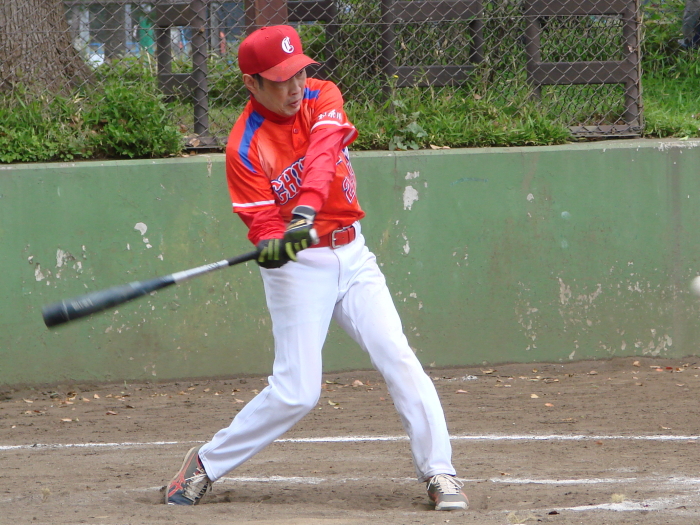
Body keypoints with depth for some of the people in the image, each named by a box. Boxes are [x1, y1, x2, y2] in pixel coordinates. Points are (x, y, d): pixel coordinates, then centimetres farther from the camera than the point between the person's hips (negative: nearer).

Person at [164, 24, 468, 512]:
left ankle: (439, 471, -1)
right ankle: (206, 464, 8)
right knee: (296, 392, -8)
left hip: (351, 254, 4)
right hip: (298, 266, -4)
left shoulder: (323, 97, -4)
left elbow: (323, 154, -24)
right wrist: (273, 245, -41)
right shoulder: (246, 148, -14)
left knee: (400, 360, -6)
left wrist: (306, 210, -41)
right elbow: (263, 223, -16)